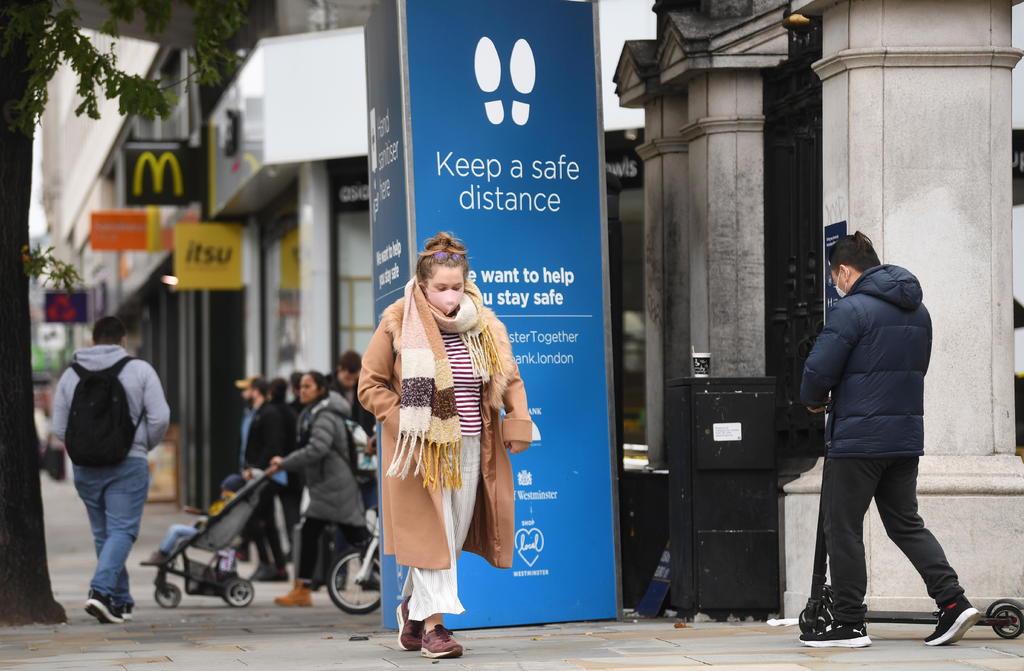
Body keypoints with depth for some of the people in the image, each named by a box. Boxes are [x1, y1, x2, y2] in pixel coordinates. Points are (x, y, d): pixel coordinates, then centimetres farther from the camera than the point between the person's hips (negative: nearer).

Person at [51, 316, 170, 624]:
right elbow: (160, 417, -6)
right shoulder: (139, 370, -1)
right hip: (128, 465, -4)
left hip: (86, 469, 4)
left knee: (103, 533, 13)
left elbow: (59, 428, 6)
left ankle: (120, 601, 19)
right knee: (122, 530, -5)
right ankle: (101, 590, -24)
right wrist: (145, 445, 11)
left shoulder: (71, 375, 7)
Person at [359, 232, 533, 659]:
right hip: (422, 447, -4)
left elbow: (510, 378, 14)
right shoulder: (398, 323, -5)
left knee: (456, 533, 9)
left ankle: (413, 607, 27)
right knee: (431, 533, -9)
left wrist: (518, 424, 1)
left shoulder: (484, 324, 6)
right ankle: (433, 625, -6)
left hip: (469, 446, 4)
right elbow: (370, 384, 1)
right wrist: (402, 420, -10)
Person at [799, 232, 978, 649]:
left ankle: (849, 625, 3)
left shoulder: (852, 309, -13)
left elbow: (820, 369, -17)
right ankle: (953, 602, 2)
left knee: (843, 528, 2)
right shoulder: (918, 311, 13)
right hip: (906, 438, 8)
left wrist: (814, 400, 5)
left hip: (857, 438, -8)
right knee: (906, 524, 15)